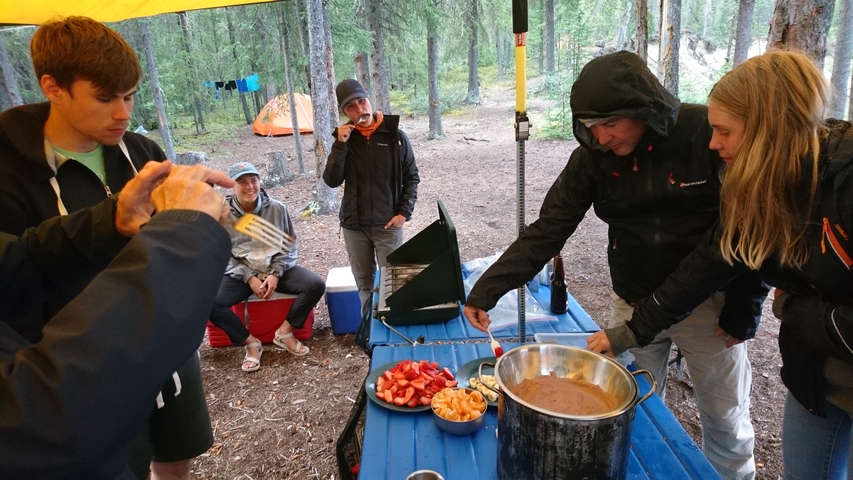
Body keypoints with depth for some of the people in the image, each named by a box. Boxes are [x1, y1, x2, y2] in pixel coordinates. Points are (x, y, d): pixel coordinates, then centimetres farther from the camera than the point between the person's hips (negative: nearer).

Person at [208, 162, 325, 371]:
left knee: (316, 285, -21)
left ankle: (285, 332, -3)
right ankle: (251, 342, -6)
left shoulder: (277, 208, -3)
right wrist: (249, 278, -14)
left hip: (277, 268, 1)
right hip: (240, 273, -1)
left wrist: (275, 274, -11)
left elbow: (289, 246, 3)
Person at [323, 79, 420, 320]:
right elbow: (331, 181, -7)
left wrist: (404, 212, -8)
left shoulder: (395, 135, -4)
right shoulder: (345, 138, 1)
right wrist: (340, 145, -15)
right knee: (364, 283, 14)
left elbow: (411, 177, 1)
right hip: (354, 225, 2)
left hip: (388, 224, -2)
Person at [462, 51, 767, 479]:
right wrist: (487, 290, -21)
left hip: (706, 303, -2)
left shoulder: (709, 133, -18)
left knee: (726, 419, 14)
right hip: (633, 304, 2)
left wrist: (744, 309, -8)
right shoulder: (594, 156, -10)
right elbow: (548, 228, -13)